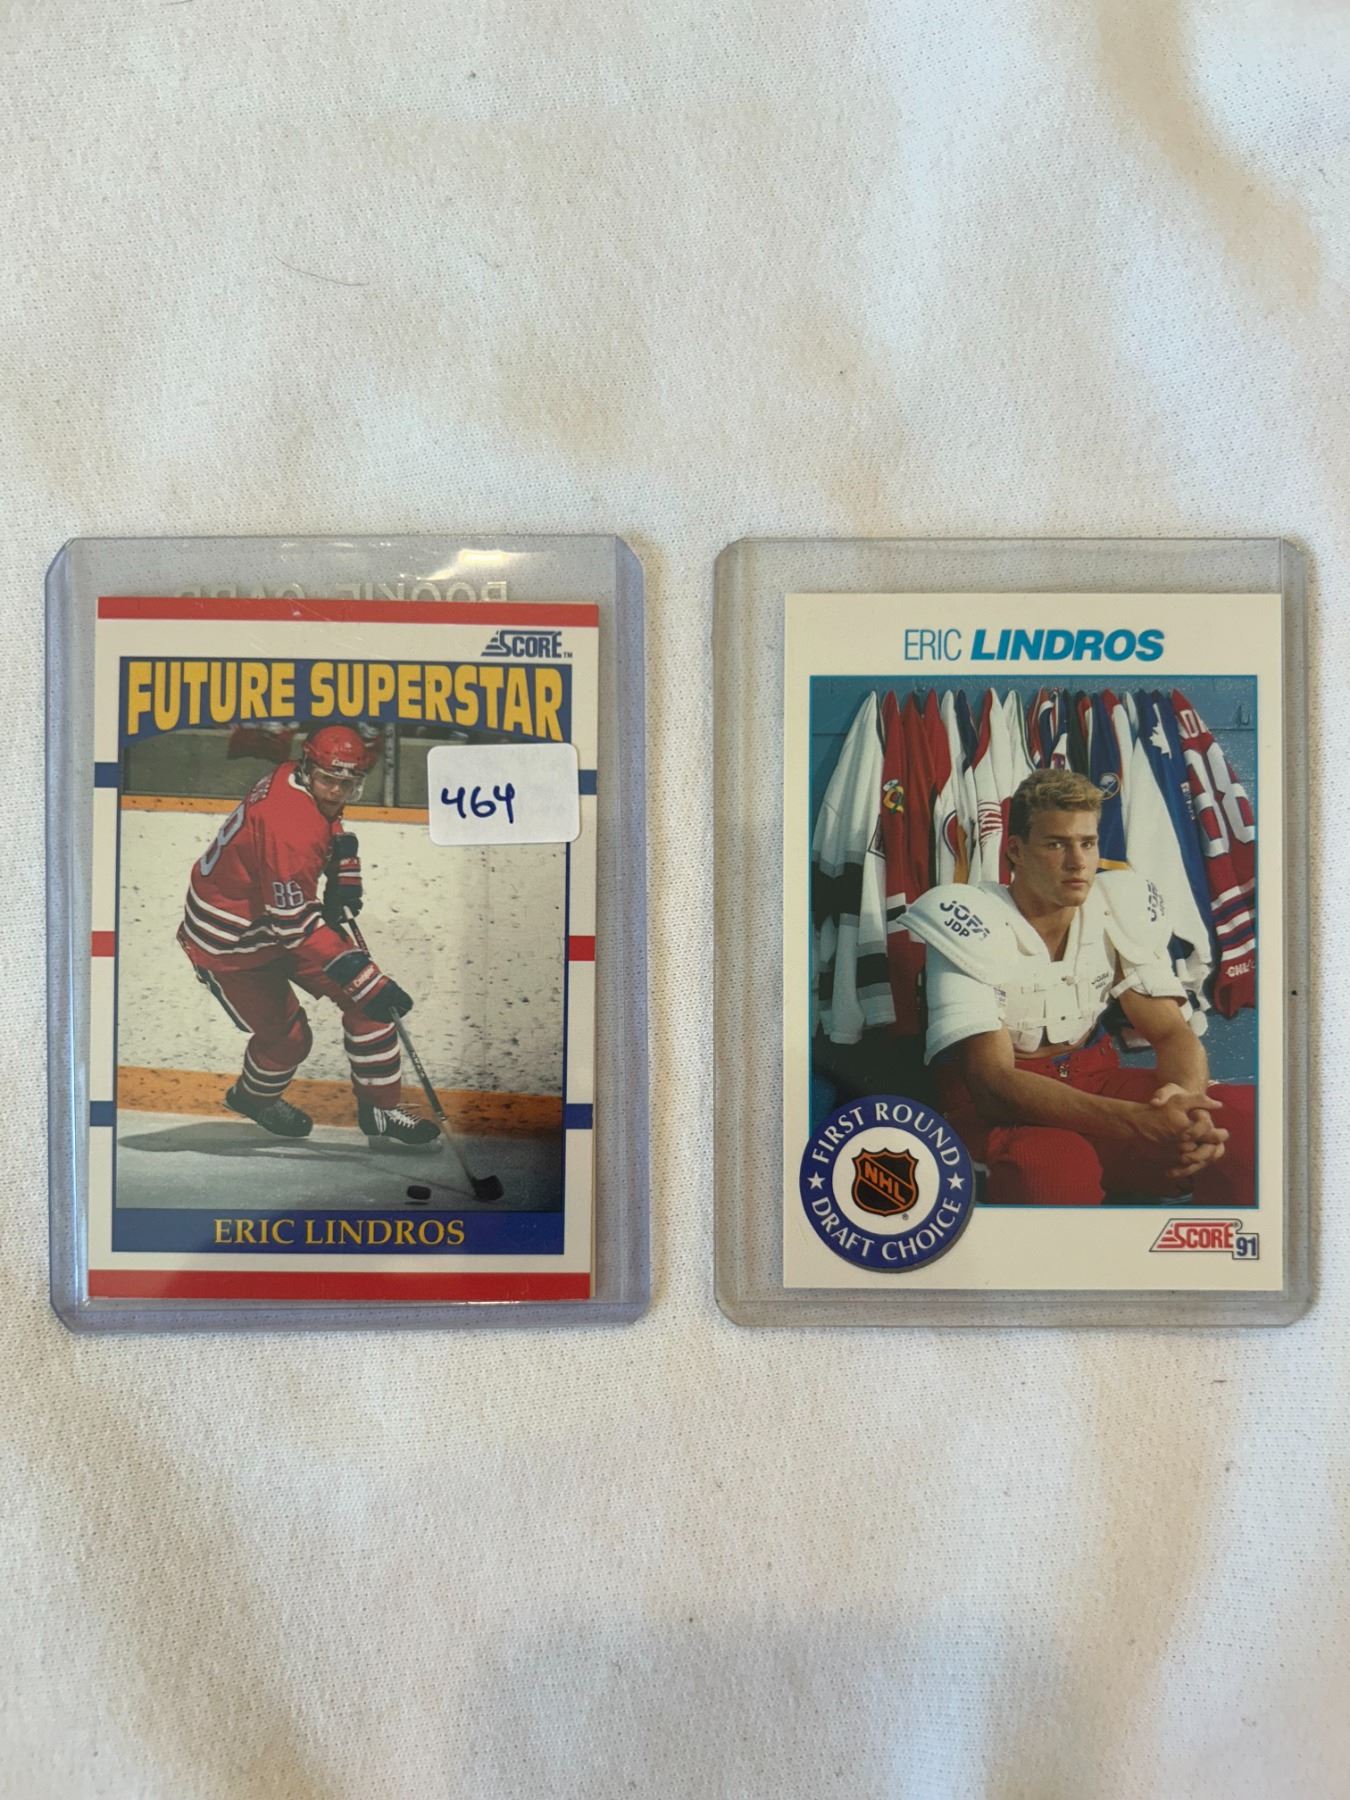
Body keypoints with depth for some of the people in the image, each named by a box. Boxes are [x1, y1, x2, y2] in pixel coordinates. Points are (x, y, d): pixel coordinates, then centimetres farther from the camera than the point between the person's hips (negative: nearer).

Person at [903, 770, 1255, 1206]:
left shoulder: (1121, 905, 0)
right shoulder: (969, 923, -18)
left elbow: (1173, 1032, -2)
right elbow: (994, 1081, -27)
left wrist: (1187, 1095, -30)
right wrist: (1140, 1122, -41)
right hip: (995, 1105, -5)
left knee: (1245, 1115, -21)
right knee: (1057, 1166, -41)